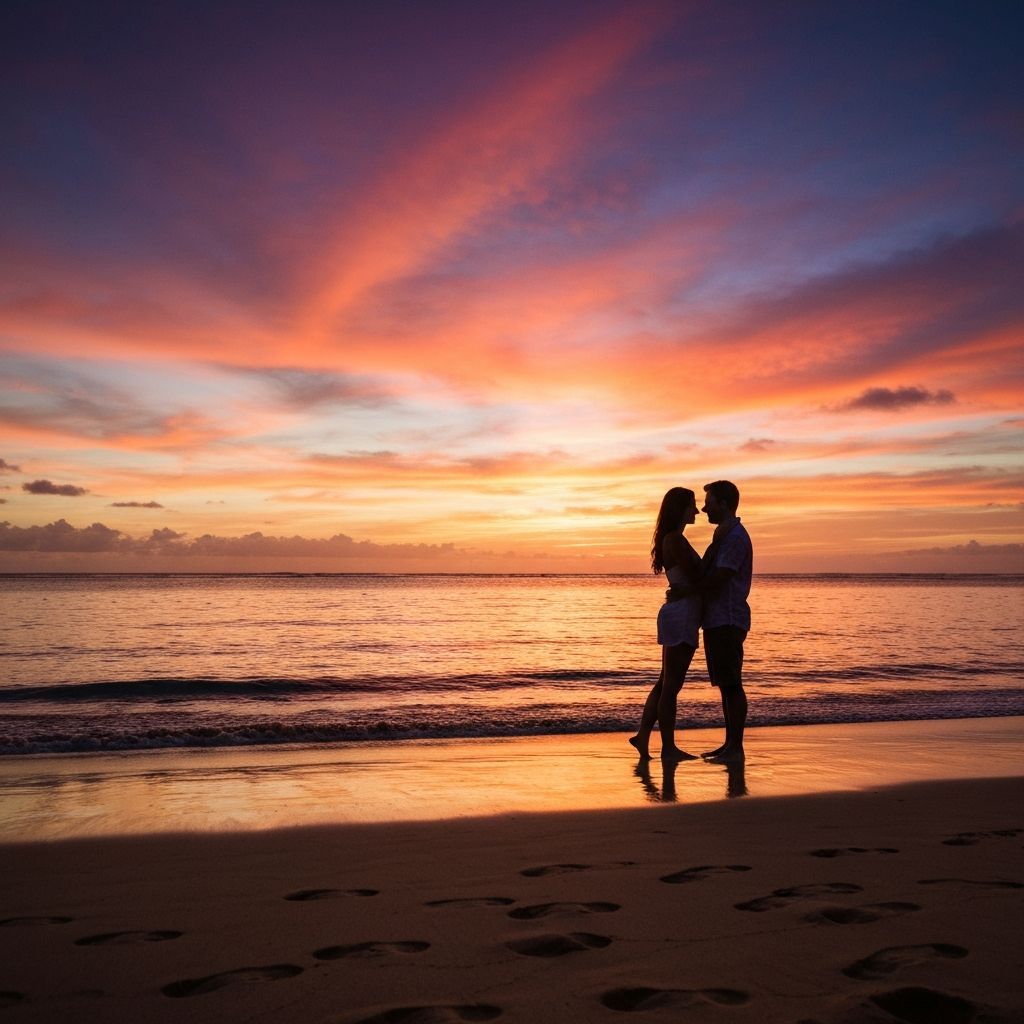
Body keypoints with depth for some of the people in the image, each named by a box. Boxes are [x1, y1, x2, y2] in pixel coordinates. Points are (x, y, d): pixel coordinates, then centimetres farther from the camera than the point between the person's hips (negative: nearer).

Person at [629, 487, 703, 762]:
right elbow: (694, 577, -16)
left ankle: (643, 735, 17)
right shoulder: (674, 539, -14)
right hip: (681, 615, -10)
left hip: (680, 615, 10)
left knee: (665, 682, 14)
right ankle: (668, 748, 4)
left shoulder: (674, 539, 18)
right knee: (671, 685, -3)